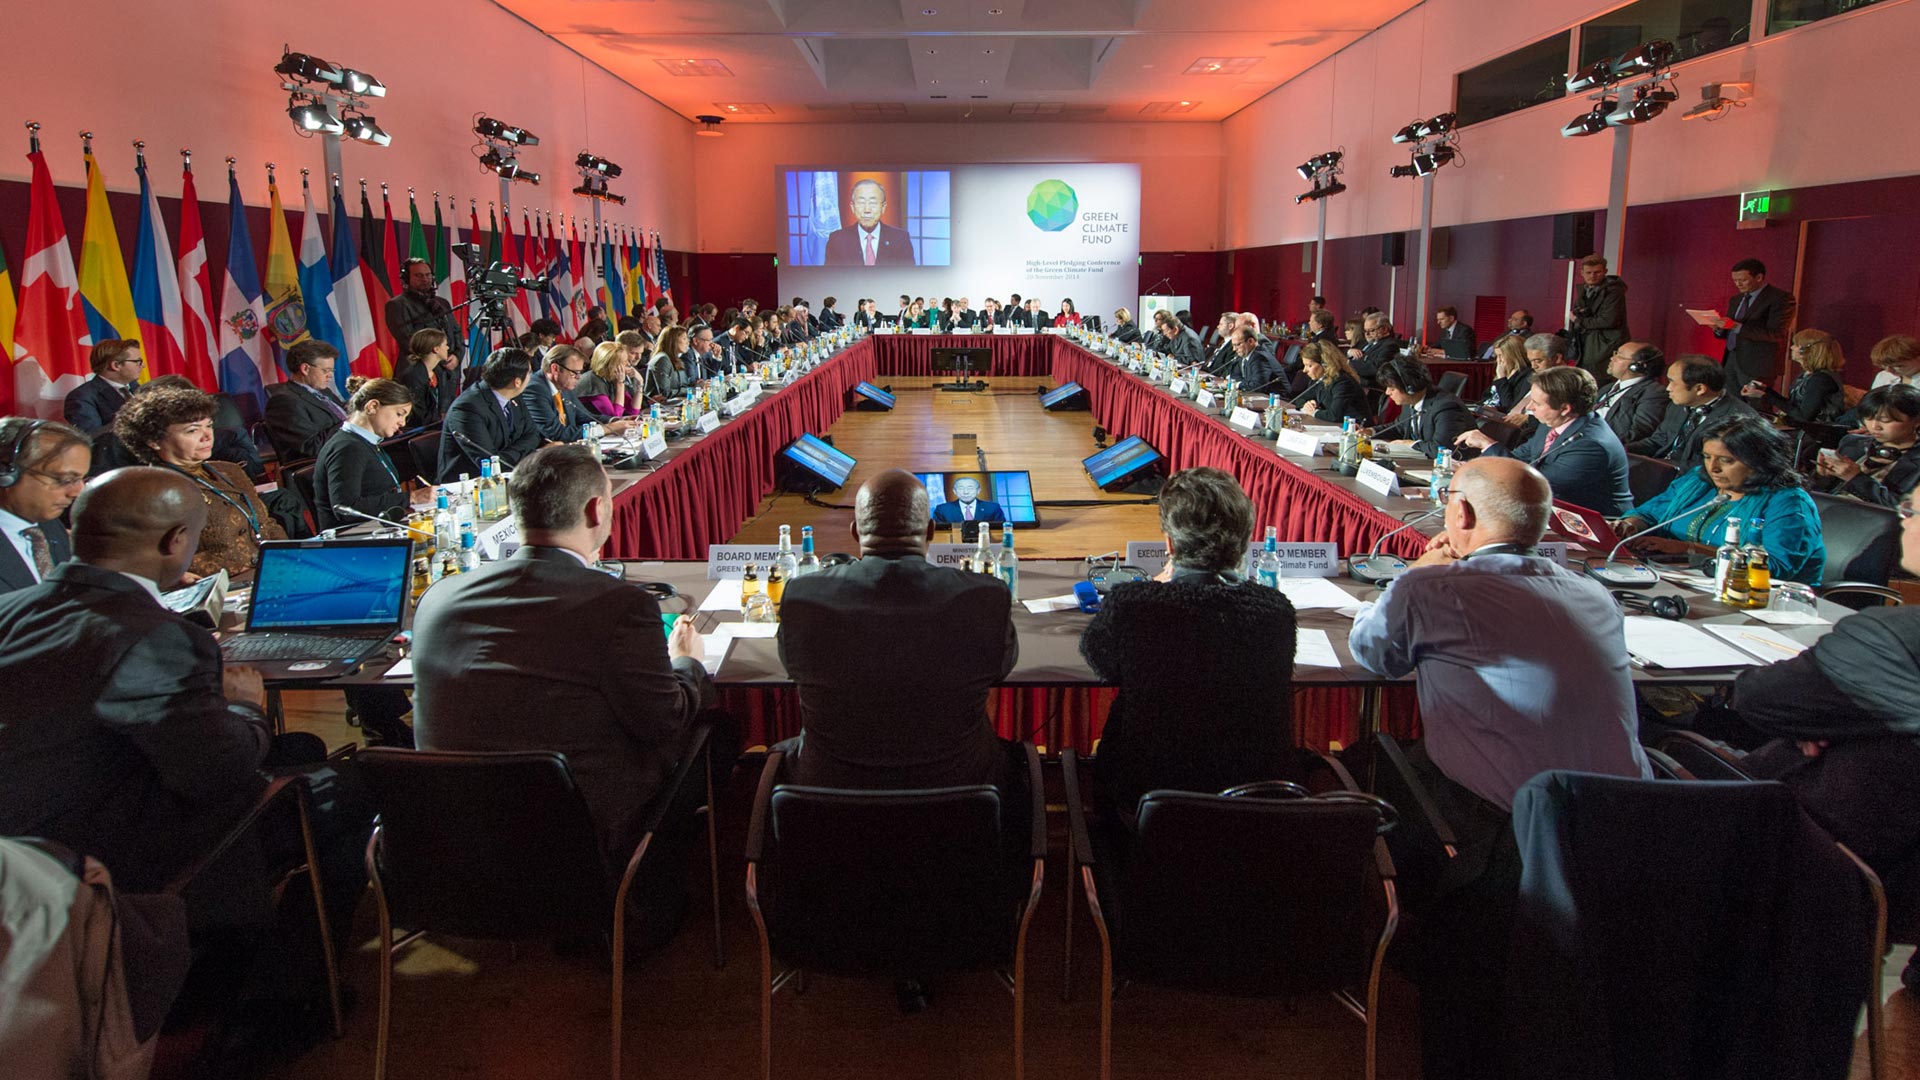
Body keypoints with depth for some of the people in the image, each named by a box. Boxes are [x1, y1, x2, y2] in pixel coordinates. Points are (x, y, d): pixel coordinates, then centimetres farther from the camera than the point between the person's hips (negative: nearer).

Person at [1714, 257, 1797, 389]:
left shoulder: (1781, 298, -7)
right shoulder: (1735, 300, 16)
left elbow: (1775, 333, -17)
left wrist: (1738, 327, -24)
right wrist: (1719, 328, -3)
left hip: (1758, 363, -7)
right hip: (1731, 358, 7)